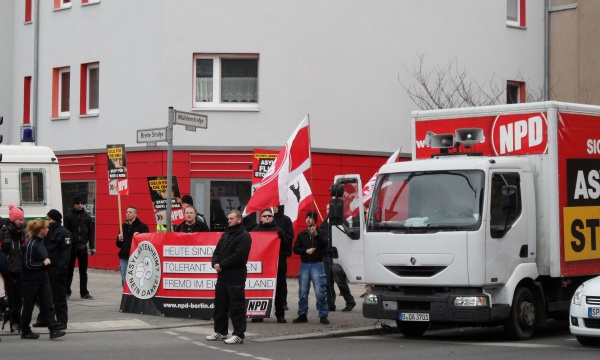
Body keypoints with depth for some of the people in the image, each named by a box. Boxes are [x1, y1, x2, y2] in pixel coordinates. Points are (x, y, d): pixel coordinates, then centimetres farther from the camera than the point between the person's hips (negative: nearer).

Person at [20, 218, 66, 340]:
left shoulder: (40, 242, 8)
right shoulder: (31, 245, -19)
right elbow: (28, 264, -19)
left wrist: (47, 261, 5)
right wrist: (43, 263, -15)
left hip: (43, 279, 8)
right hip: (31, 281, -8)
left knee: (48, 305, 2)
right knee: (28, 307, 6)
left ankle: (54, 330, -1)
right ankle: (25, 332, 18)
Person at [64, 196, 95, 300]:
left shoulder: (87, 216, 6)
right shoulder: (68, 216, -1)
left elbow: (91, 232, 7)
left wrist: (92, 247, 3)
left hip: (83, 247, 2)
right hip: (71, 247, -2)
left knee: (83, 271, 8)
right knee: (69, 271, 3)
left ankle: (84, 292, 14)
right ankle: (67, 292, 8)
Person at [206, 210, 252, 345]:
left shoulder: (243, 236, -9)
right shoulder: (226, 234, 18)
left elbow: (238, 256, -19)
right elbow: (217, 251, 17)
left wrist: (222, 265, -14)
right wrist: (215, 263, -3)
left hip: (236, 277, -9)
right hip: (222, 275, 9)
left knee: (237, 306, -6)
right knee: (220, 304, 15)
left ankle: (238, 335, -3)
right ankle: (220, 332, 25)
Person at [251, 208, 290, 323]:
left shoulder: (278, 230, 9)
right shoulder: (256, 230, 12)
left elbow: (287, 247, 8)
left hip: (277, 265, -1)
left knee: (279, 291, 2)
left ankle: (280, 315, 9)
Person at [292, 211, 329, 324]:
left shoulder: (320, 233, 6)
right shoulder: (301, 235, 14)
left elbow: (325, 245, -10)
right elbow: (295, 249, 8)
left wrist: (316, 234, -19)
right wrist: (306, 251, -8)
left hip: (317, 265, -3)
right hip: (304, 265, 3)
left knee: (320, 292, -10)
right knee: (302, 292, 4)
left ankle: (323, 315, -5)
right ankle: (302, 315, 13)